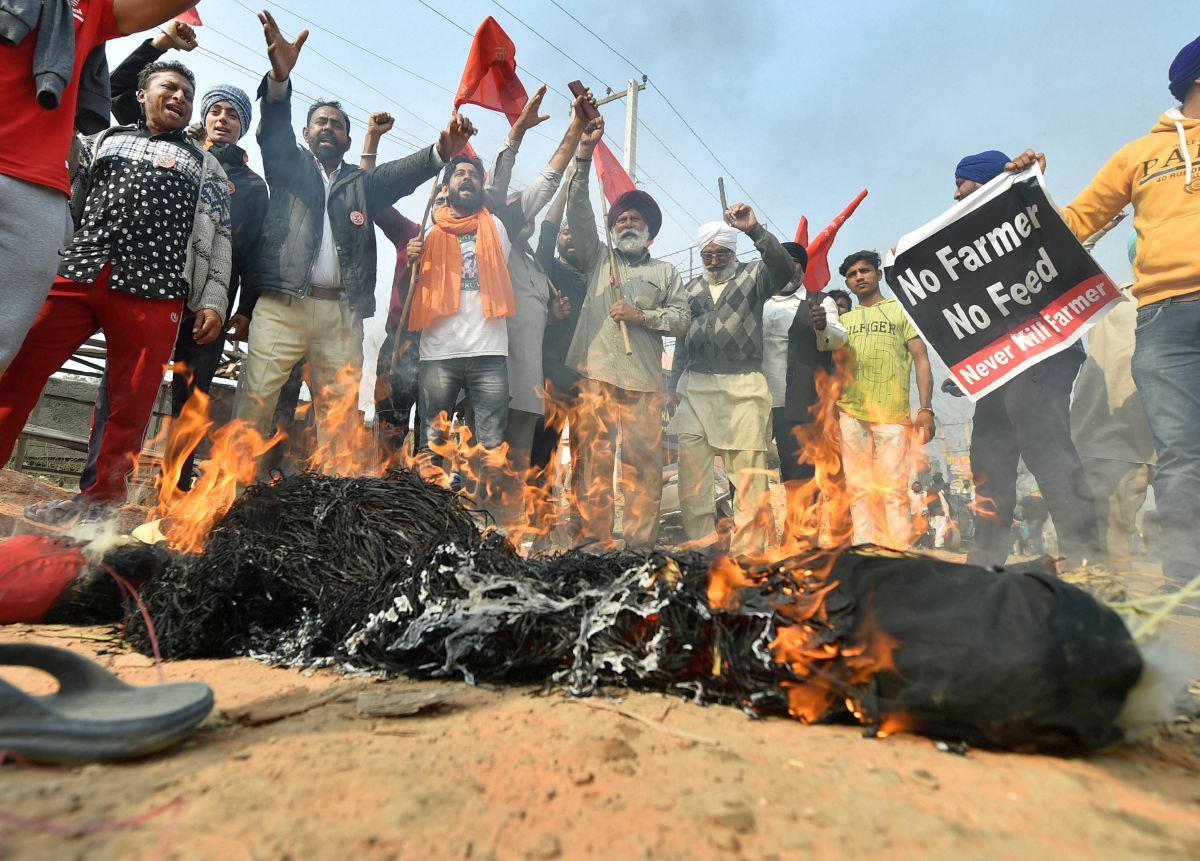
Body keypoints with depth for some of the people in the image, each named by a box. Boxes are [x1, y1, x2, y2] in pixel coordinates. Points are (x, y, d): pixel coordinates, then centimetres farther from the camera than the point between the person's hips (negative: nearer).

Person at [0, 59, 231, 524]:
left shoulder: (204, 164, 20)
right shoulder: (104, 140, 26)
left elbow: (218, 236, 10)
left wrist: (213, 300, -1)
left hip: (152, 291, -2)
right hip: (75, 274, 3)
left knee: (132, 401, -3)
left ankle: (103, 496, 8)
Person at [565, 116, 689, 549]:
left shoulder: (666, 272, 20)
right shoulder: (597, 259, 20)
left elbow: (682, 319, 10)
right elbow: (578, 212, 9)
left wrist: (642, 315, -6)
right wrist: (585, 153, 1)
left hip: (643, 380, 0)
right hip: (596, 375, 0)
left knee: (644, 463, -4)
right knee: (595, 459, -2)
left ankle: (639, 545, 2)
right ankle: (592, 542, 4)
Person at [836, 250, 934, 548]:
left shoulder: (900, 310, 11)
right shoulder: (843, 320, 20)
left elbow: (921, 361, 5)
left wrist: (926, 408, -6)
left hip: (892, 414, -3)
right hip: (851, 414, 3)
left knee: (893, 490, -5)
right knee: (858, 489, 2)